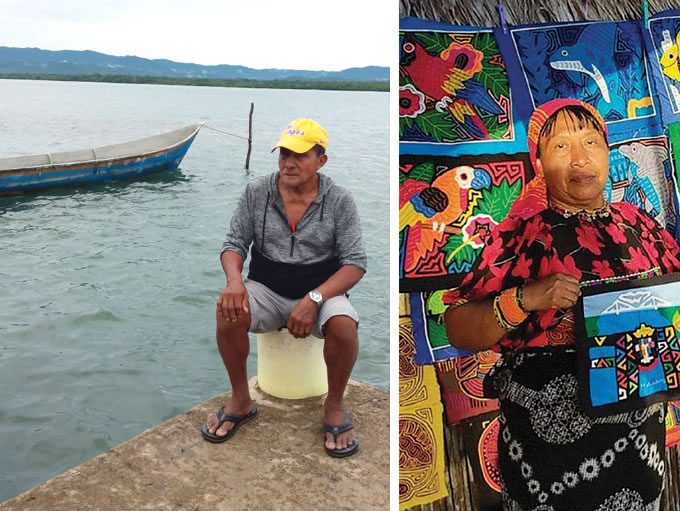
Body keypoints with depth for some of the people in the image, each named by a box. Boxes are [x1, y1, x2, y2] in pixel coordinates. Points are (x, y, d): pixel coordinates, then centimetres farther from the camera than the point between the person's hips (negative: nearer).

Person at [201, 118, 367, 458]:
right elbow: (234, 244, 2)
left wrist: (314, 299, -26)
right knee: (228, 311, -29)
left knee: (343, 325, -33)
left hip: (321, 291, -1)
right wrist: (234, 279, -23)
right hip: (266, 290, 2)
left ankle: (334, 407, -5)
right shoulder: (256, 192, -1)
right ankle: (240, 401, -4)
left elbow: (355, 263, -11)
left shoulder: (340, 201, -7)